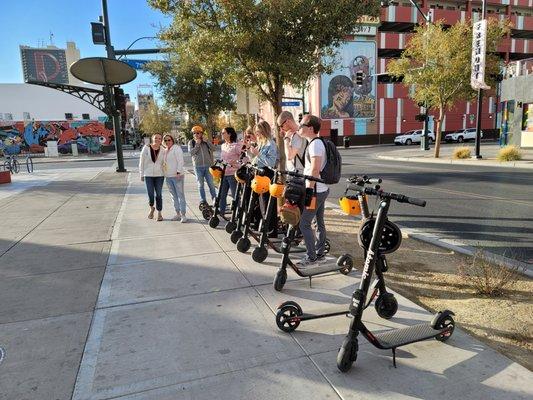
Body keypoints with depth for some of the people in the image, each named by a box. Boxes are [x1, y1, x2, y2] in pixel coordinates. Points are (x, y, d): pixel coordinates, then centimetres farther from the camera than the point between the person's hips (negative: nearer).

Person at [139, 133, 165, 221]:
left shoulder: (162, 150, 0)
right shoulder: (146, 148, -1)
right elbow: (141, 162, 3)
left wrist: (165, 174, 1)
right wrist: (141, 174, 3)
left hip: (159, 175, 1)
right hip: (148, 175, 0)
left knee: (159, 195, 2)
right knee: (150, 194, -3)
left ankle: (159, 213, 15)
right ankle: (151, 208, 27)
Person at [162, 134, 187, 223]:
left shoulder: (176, 148, -6)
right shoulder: (165, 151, 16)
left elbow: (180, 161, -13)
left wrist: (178, 172, -21)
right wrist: (164, 173, 15)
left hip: (177, 176, -8)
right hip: (168, 176, 8)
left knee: (180, 195, -5)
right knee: (174, 196, 11)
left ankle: (183, 215, -3)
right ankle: (178, 213, 19)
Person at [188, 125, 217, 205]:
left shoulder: (206, 141, 6)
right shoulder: (191, 142, 4)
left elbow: (213, 149, -5)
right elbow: (191, 152, -10)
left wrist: (206, 141, -11)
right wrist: (197, 144, -11)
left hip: (208, 165, 0)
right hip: (198, 166, 0)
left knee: (211, 183, 1)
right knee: (200, 185, 6)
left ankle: (214, 198, 12)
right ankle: (203, 200, 14)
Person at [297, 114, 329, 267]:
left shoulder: (315, 144, -17)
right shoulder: (316, 142, 13)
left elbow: (314, 170, -25)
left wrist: (308, 192, -24)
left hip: (315, 191, -10)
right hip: (322, 189, 10)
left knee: (304, 223, -5)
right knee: (319, 222, 14)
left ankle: (311, 257, 3)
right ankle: (320, 254, 24)